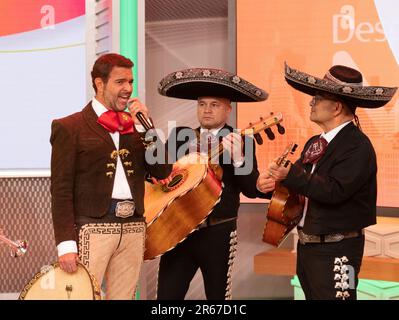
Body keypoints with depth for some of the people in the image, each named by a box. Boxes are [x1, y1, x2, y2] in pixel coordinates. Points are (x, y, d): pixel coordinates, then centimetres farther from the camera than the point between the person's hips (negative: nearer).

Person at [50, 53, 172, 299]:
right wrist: (66, 244, -13)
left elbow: (163, 171, 7)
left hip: (133, 229, 5)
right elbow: (61, 190, -5)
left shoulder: (135, 125, 16)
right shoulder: (70, 128, 0)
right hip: (92, 228, -5)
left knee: (123, 296, 7)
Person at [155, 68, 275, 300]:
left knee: (218, 295, 8)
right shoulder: (180, 136, 9)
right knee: (167, 295, 0)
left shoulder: (241, 142, 0)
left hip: (218, 232, -2)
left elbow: (252, 190, -8)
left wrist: (237, 156, -22)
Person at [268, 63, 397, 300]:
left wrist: (290, 175, -27)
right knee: (313, 296, 17)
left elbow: (334, 191, -28)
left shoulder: (358, 146, -17)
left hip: (336, 251, -8)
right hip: (307, 245, 8)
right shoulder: (315, 143, 10)